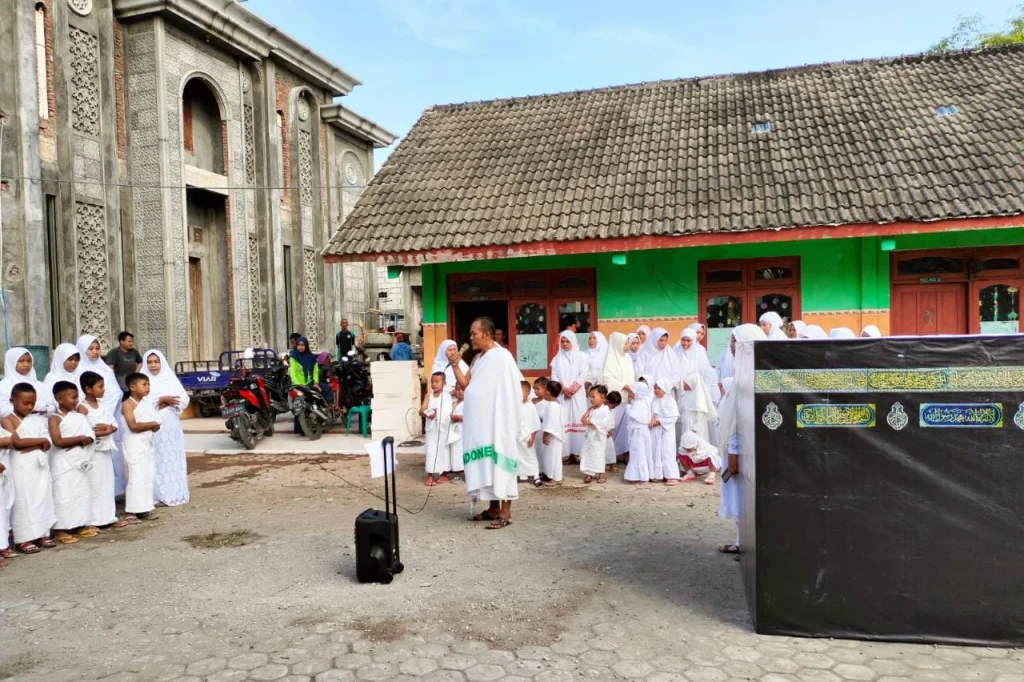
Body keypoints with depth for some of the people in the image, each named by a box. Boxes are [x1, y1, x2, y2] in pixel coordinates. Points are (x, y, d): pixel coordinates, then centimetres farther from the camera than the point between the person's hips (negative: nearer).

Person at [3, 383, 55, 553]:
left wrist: (31, 447, -14)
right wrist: (40, 441, -10)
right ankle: (23, 539, 5)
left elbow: (47, 443, 1)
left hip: (40, 465, 5)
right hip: (22, 468, -5)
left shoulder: (38, 419, 9)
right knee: (23, 501, -1)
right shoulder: (8, 420, -4)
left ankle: (42, 534, 16)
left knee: (43, 498, 8)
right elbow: (17, 443, -16)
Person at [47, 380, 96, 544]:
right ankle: (60, 529, 4)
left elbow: (91, 437, 2)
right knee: (63, 495, -3)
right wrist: (80, 438, -13)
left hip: (79, 461, 6)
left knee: (81, 492, 11)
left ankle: (80, 525, 21)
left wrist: (74, 443, -14)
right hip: (63, 463, -6)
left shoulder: (80, 417, 8)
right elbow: (58, 441, -19)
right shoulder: (55, 418, -8)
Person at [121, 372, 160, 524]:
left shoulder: (148, 402, 12)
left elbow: (156, 426, 10)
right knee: (136, 477, -9)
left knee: (150, 476, 8)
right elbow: (133, 426, -19)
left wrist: (153, 425, -13)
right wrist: (151, 424, -8)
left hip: (149, 445, 7)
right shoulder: (128, 404, -9)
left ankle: (145, 508, 15)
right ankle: (130, 511, -4)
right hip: (135, 447, -7)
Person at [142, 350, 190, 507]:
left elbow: (184, 400, 7)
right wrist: (161, 399, -14)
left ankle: (174, 494, 10)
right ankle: (157, 495, -3)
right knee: (156, 460, -6)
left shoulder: (171, 379, 12)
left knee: (173, 459, 4)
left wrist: (168, 403, -8)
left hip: (171, 425, 3)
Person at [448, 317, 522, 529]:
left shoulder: (502, 357, -14)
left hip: (497, 422, -8)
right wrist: (455, 364, 1)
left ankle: (505, 512, 2)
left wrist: (505, 421, -16)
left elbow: (510, 392, -16)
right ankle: (494, 508, 20)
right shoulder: (480, 358, 12)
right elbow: (465, 384, 14)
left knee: (498, 463, -4)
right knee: (487, 464, 11)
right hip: (480, 422, 8)